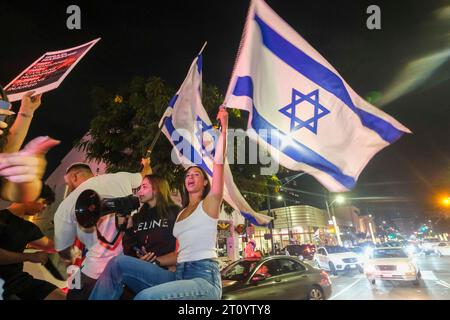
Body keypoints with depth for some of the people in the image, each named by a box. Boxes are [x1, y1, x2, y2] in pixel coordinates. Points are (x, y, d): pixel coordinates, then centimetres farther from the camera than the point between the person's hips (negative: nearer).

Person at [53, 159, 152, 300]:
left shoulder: (66, 205, 2)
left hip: (99, 272, -2)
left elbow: (63, 250, 12)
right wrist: (146, 165, 52)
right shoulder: (121, 177, 6)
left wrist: (69, 259, 36)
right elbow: (144, 176, 28)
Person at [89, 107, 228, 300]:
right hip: (178, 275, 7)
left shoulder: (209, 203, 4)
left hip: (204, 279, -6)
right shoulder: (181, 214, 25)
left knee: (146, 297, -33)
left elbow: (219, 161, -4)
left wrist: (224, 127, -5)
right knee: (119, 264, -10)